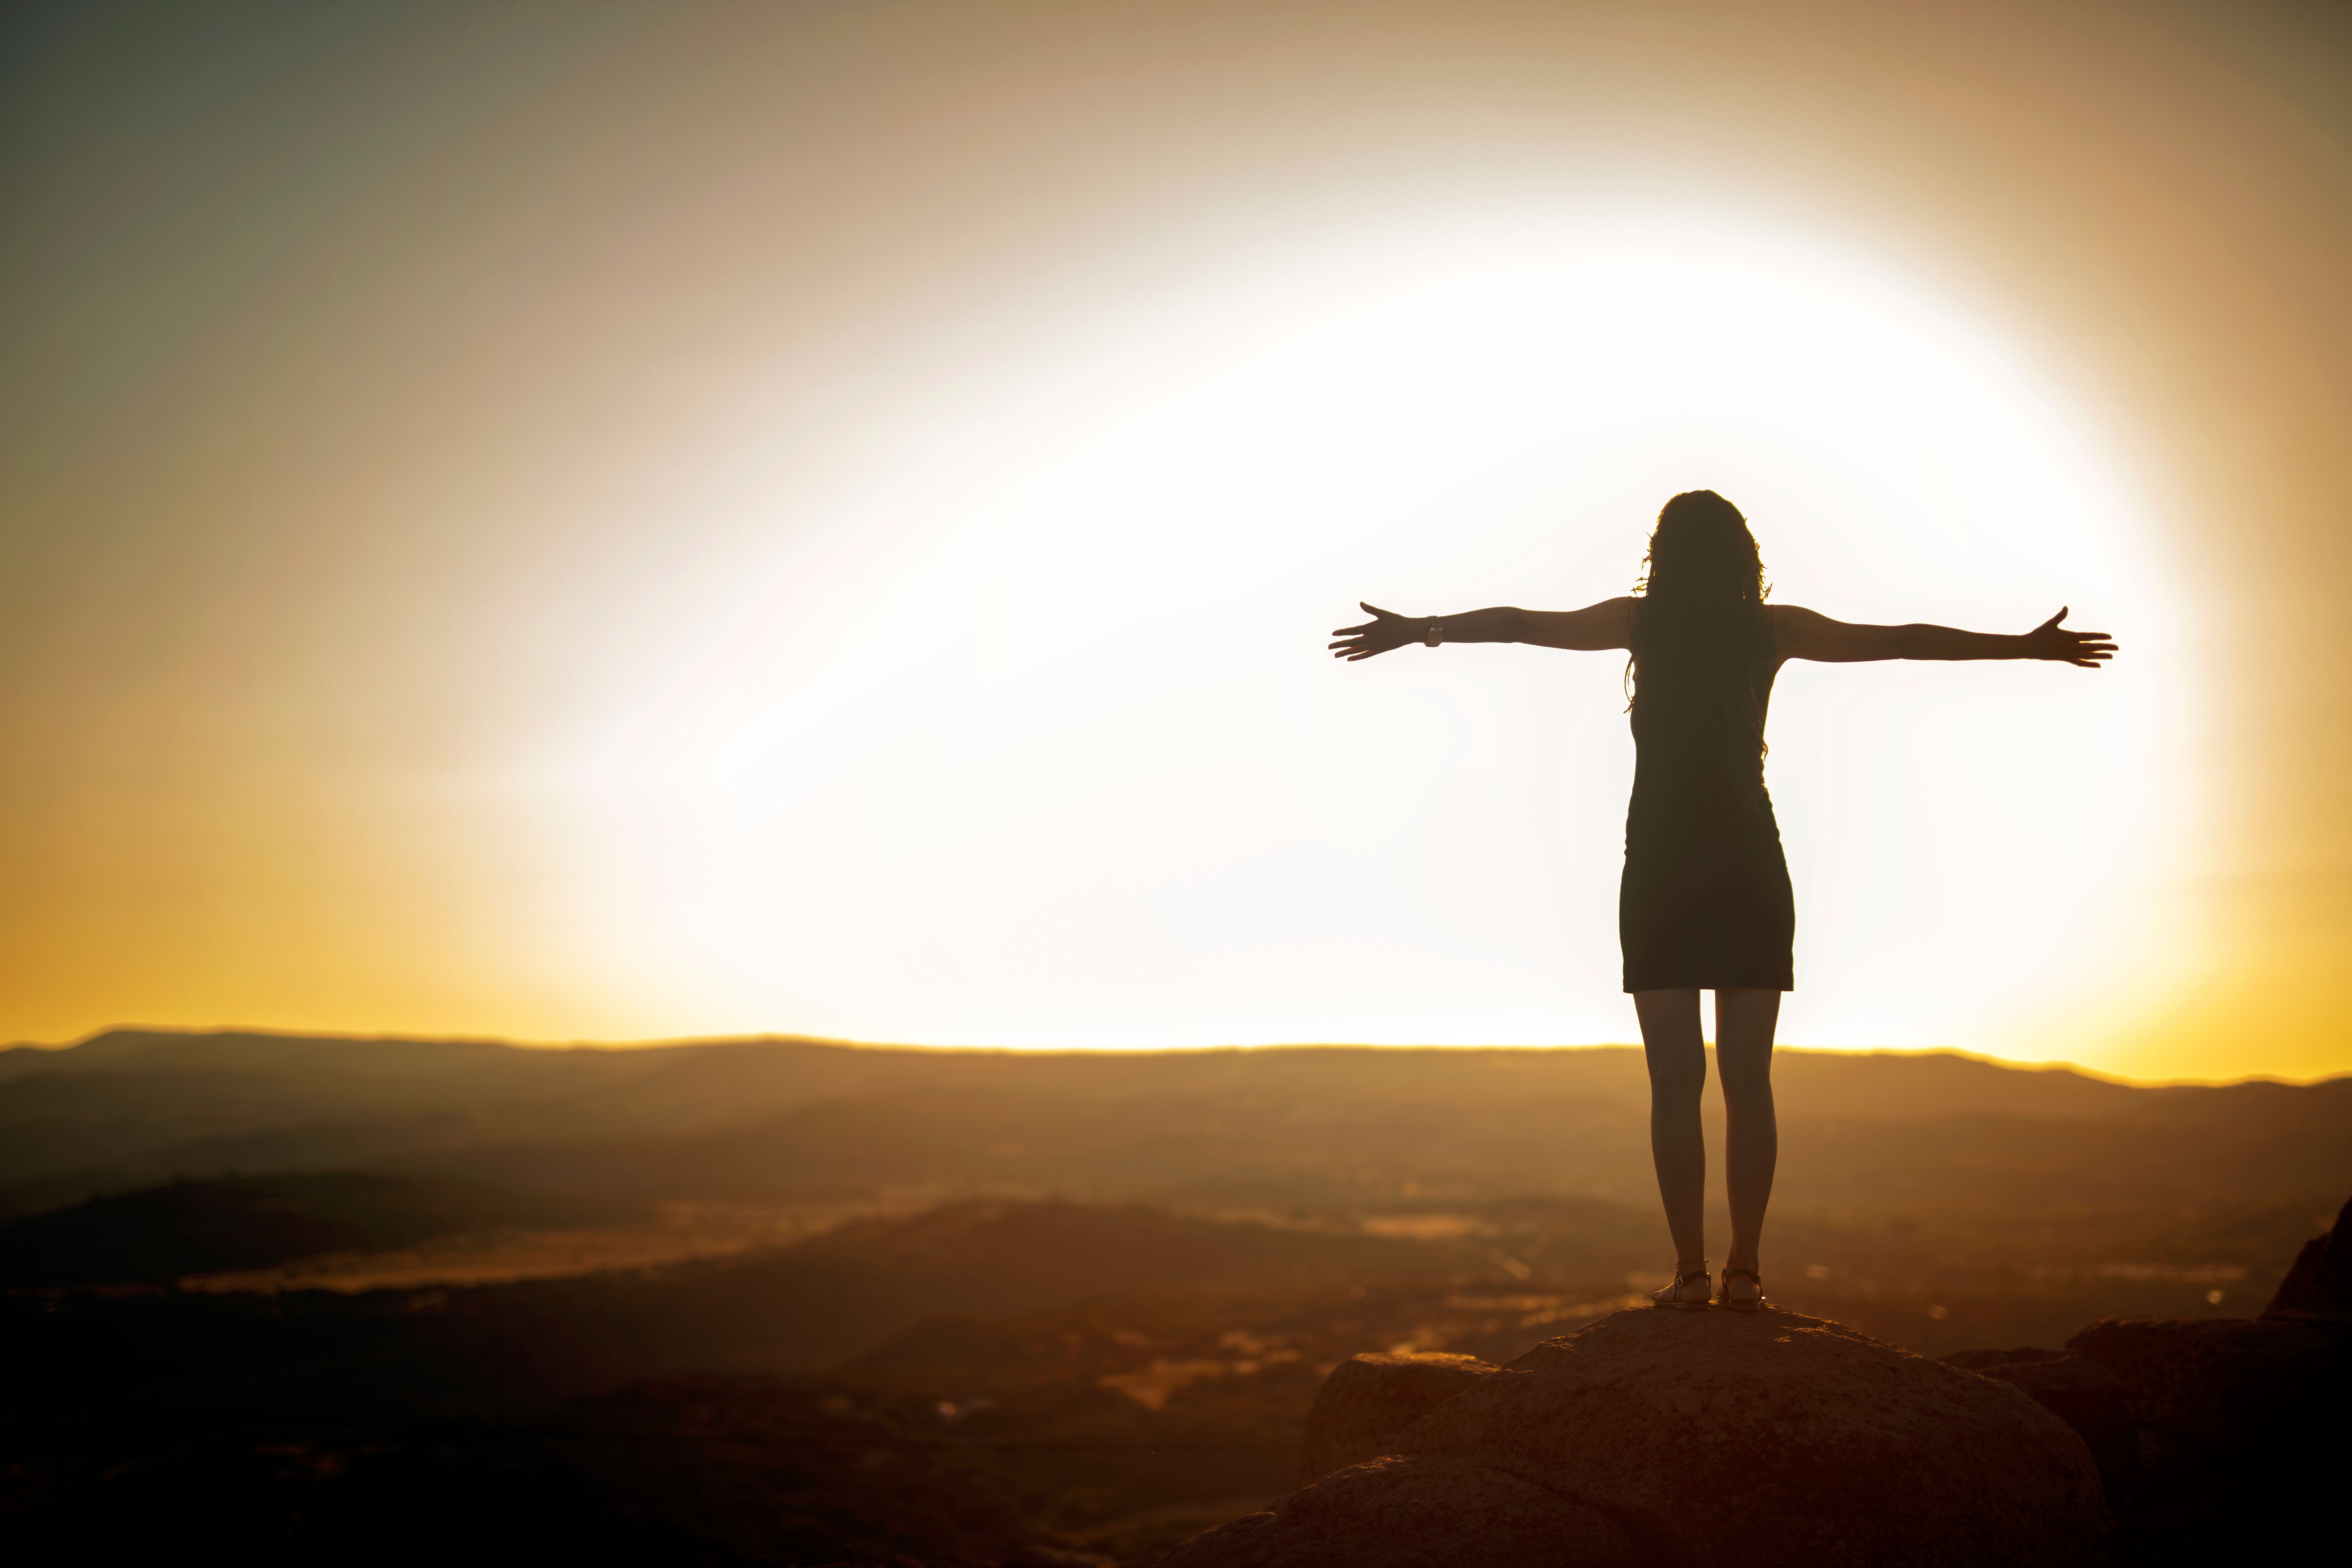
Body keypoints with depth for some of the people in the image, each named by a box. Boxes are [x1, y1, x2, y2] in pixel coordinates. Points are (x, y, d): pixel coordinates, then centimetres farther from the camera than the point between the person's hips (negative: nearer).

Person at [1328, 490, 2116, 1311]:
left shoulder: (1641, 623, 0)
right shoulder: (1772, 629, 5)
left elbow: (1519, 623, 0)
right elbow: (1905, 641, 9)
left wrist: (1421, 629, 7)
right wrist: (2026, 647, 17)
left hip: (1662, 870, -1)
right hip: (1751, 870, 2)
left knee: (1675, 1079, -1)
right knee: (1748, 1080, 4)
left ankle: (1690, 1270, -4)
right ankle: (1744, 1270, 2)